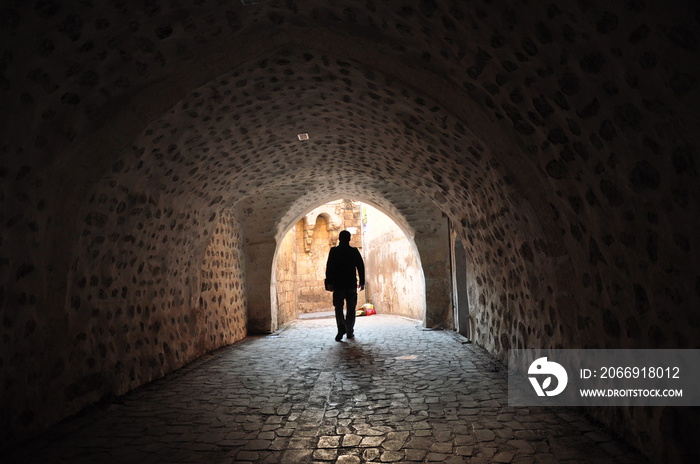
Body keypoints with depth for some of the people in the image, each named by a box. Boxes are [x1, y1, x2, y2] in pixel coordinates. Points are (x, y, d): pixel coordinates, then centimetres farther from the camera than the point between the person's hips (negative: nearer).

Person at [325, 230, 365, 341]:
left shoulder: (334, 251, -1)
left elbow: (329, 267, -7)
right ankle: (350, 332, 11)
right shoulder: (354, 251, 3)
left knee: (338, 308, 5)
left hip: (338, 284, -1)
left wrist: (329, 282, -6)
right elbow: (361, 267, 4)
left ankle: (342, 330, -13)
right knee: (351, 309, 9)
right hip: (352, 284, 1)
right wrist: (362, 282, 9)